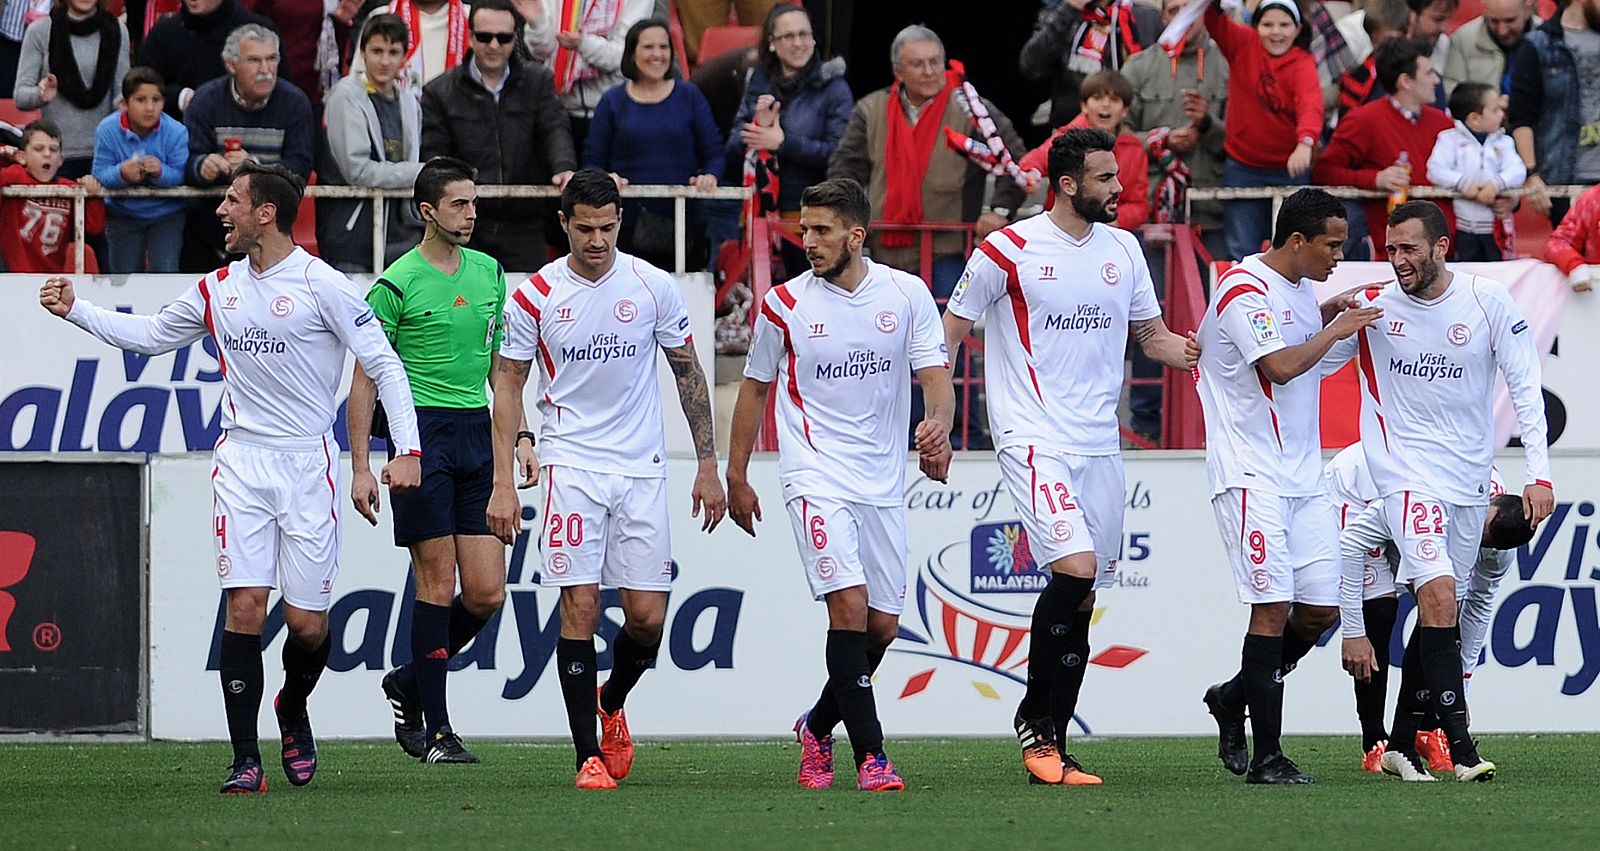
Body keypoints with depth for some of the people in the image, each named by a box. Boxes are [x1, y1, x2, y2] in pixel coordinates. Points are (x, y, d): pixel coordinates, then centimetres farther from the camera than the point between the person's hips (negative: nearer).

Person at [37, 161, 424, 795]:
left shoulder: (321, 285, -8)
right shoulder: (217, 288, 9)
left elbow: (384, 364, -5)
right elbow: (152, 334, 26)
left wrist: (406, 449, -12)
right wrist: (75, 310, 19)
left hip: (307, 463, -3)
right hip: (241, 460, 3)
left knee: (307, 622, -1)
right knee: (244, 606, -9)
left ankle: (292, 710, 31)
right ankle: (245, 760, -8)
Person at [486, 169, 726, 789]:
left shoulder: (653, 287, 0)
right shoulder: (535, 296, -2)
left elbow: (689, 375, 9)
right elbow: (508, 388, 4)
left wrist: (708, 465, 6)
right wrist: (503, 482, -3)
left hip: (642, 470, 1)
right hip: (571, 465, -1)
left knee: (647, 617, -1)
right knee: (580, 608, -9)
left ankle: (612, 704, 29)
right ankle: (589, 755, -5)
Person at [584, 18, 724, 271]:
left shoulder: (689, 96, 9)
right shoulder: (613, 102, 8)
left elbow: (714, 153, 9)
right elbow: (593, 162, 7)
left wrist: (709, 177, -12)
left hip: (683, 226, 1)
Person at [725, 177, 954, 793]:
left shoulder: (906, 294, 0)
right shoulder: (784, 304, -2)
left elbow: (936, 374, -4)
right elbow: (755, 389, 10)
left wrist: (938, 425, -27)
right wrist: (736, 478, 11)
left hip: (883, 482, 3)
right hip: (816, 479, -3)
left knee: (882, 626, 6)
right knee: (850, 607, -19)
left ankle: (818, 727, 31)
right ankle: (870, 756, -18)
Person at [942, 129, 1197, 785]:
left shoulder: (1123, 249, 11)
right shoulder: (1010, 250, -5)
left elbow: (1153, 337, 20)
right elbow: (950, 331, 2)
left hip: (1099, 446, 6)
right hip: (1034, 436, -6)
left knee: (1082, 599, 4)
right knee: (1074, 567, -22)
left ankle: (1050, 746, 11)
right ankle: (1038, 721, -6)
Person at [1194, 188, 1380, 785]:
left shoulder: (1301, 288, 15)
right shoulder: (1245, 291, -13)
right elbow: (1280, 365, -24)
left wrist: (1332, 313, 18)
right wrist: (1336, 329, -11)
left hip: (1302, 476, 9)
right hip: (1250, 475, -9)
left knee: (1321, 610, 4)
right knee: (1273, 607, -12)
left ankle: (1232, 698, 24)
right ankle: (1266, 756, -9)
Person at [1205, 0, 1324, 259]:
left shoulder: (1302, 65, -10)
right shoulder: (1243, 44, -1)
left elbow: (1310, 105, -27)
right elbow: (1215, 22, -13)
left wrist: (1305, 143, -47)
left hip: (1289, 170, -1)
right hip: (1242, 167, 1)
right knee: (1243, 251, 1)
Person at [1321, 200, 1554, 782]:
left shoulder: (1489, 302, -3)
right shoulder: (1374, 307, -3)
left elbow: (1525, 387, -1)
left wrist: (1539, 475, -6)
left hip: (1469, 480, 2)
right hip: (1407, 473, -2)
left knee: (1440, 610, 4)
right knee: (1437, 592, -19)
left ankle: (1403, 742, 14)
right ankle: (1460, 745, -22)